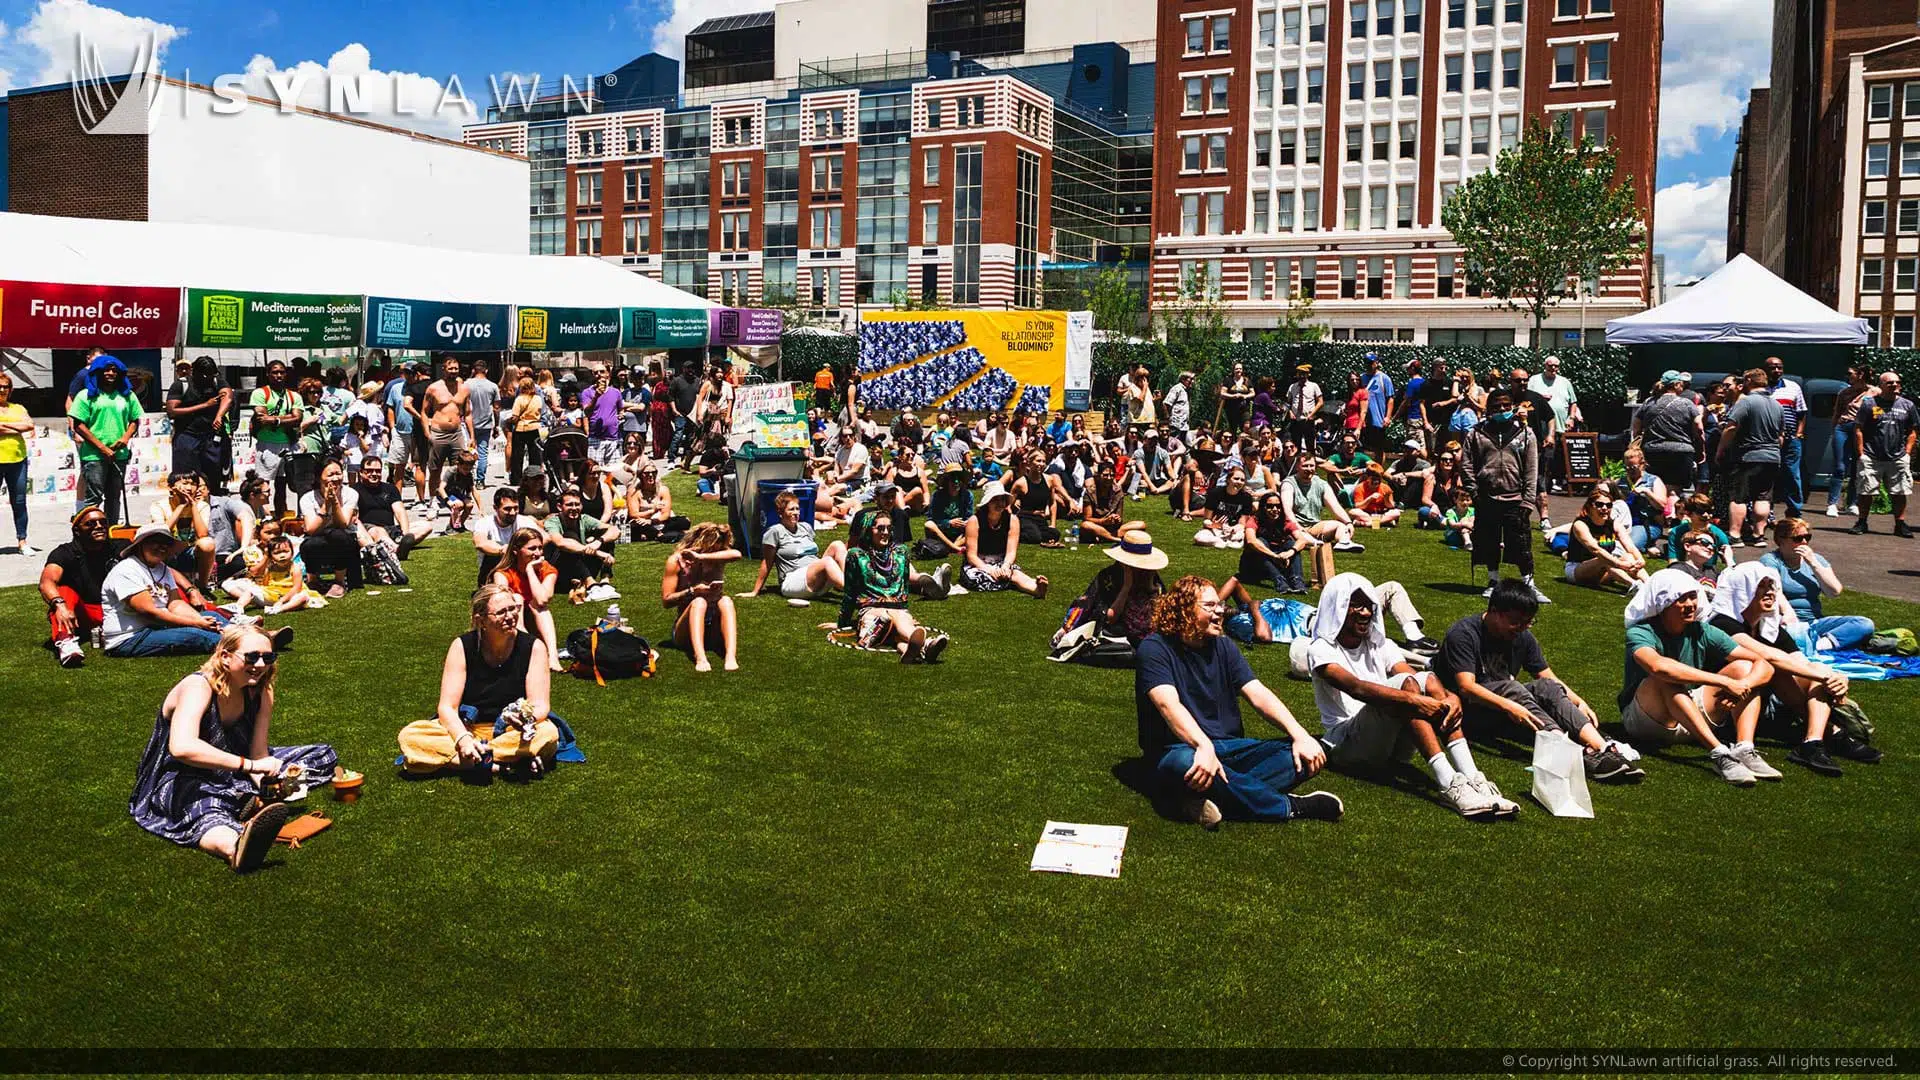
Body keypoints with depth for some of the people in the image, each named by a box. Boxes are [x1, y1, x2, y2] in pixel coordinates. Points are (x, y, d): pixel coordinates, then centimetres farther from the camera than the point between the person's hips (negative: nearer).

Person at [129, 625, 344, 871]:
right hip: (178, 780, -8)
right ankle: (236, 847, -77)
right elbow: (181, 748, -44)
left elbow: (258, 753, -7)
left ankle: (251, 802, -28)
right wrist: (249, 766, -47)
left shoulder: (261, 691, -6)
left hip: (232, 777, 8)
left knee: (323, 755, -3)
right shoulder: (198, 687, -26)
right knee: (205, 806, -43)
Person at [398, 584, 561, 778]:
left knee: (549, 733, -34)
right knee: (409, 737, -27)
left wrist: (528, 718, -38)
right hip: (465, 728, 2)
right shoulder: (462, 647, -7)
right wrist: (463, 739, -33)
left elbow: (541, 705, -13)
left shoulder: (534, 647, -8)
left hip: (512, 732, -2)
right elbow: (447, 707, -12)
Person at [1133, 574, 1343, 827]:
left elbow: (1258, 695, 2)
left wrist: (1299, 735, -14)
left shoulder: (1223, 646, 11)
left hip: (1229, 748, 6)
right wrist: (1204, 747, -40)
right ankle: (1290, 806, -28)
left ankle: (1211, 798, -34)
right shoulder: (1154, 649, -8)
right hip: (1179, 749, -6)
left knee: (1304, 755, -15)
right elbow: (1169, 705, -23)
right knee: (1185, 763, -42)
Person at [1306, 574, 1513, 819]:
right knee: (1405, 683, -27)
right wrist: (1413, 701, -36)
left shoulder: (1380, 646, 16)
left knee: (1429, 680, -17)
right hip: (1346, 743, -6)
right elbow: (1356, 688, -24)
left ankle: (1473, 779, -33)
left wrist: (1450, 697, -24)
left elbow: (1420, 681, -2)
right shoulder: (1321, 650, -3)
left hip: (1391, 743, 6)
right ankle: (1450, 786, -42)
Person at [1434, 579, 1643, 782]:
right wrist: (1508, 706, -42)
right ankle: (1579, 754, -49)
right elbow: (1466, 687, -28)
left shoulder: (1522, 636, 6)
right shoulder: (1462, 635, -16)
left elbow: (1548, 678, 5)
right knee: (1511, 687, -33)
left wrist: (1579, 702, -14)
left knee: (1546, 688, -21)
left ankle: (1601, 747, -40)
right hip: (1465, 708, -6)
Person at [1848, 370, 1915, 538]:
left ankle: (1900, 524, 11)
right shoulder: (1869, 403, 1)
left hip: (1898, 459, 3)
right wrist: (1861, 454, -5)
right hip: (1871, 458, -2)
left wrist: (1907, 453, 5)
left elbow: (1912, 431, 14)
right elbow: (1858, 430, 1)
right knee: (1866, 492, 0)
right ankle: (1862, 523, 11)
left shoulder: (1907, 405, 10)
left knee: (1900, 493, 3)